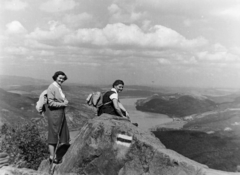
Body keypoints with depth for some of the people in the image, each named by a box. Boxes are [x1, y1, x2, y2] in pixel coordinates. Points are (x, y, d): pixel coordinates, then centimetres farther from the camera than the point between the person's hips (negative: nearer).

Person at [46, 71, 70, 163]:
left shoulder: (59, 87, 13)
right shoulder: (52, 87, -14)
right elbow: (51, 103, -19)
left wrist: (65, 101, -4)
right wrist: (62, 104, -15)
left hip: (61, 112, 10)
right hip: (54, 113, -10)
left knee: (64, 133, 14)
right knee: (53, 134, -1)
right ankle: (52, 157, 8)